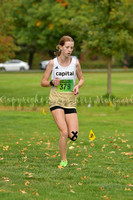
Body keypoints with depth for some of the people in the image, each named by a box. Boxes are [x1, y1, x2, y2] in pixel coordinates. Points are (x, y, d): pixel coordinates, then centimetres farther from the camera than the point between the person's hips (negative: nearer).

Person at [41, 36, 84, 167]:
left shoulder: (75, 62, 1)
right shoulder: (53, 63, -3)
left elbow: (81, 79, 14)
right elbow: (43, 82, 4)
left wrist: (77, 86, -7)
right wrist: (52, 83, -17)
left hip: (71, 101, 2)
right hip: (56, 100, -2)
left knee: (73, 136, -5)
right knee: (64, 133, -16)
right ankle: (63, 161, 2)